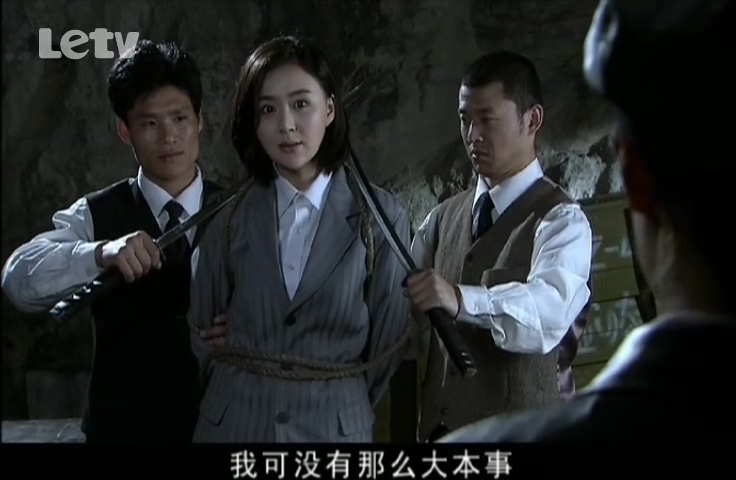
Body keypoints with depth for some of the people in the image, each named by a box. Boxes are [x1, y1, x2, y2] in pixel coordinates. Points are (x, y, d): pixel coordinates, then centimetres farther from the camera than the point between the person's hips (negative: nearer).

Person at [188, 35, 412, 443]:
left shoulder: (380, 216, -6)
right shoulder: (228, 217, 0)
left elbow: (388, 339, 0)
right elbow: (202, 327, 8)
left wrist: (340, 405, 7)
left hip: (335, 425, -1)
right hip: (233, 421, 2)